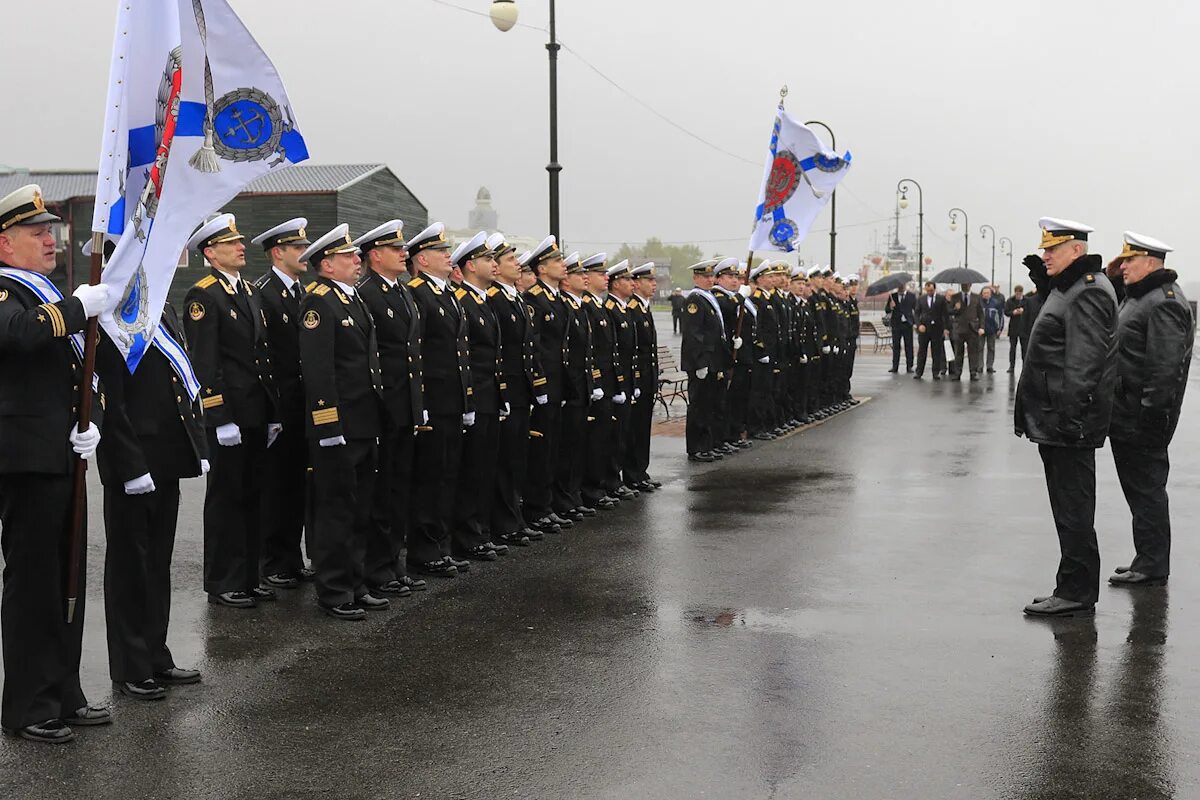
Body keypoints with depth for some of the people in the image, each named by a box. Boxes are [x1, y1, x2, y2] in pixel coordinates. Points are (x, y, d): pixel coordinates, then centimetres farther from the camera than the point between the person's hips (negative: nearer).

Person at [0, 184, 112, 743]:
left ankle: (63, 695, 25)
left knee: (67, 581, 14)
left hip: (63, 460, 9)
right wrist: (81, 306, -23)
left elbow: (82, 372, 19)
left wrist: (90, 424, 2)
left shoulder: (50, 296, 19)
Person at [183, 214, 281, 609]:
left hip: (257, 413, 8)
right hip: (229, 413, -8)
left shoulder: (250, 291, 16)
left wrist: (273, 412, 16)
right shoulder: (202, 296, -9)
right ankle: (223, 584, 9)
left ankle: (247, 577, 21)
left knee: (252, 496, 12)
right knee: (226, 497, 0)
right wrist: (221, 419, -19)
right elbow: (205, 364, -15)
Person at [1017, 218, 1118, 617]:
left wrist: (1069, 414, -26)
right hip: (1058, 422, 11)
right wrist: (1043, 280, 17)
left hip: (1070, 423, -11)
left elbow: (1083, 361, -22)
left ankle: (1077, 592, 1)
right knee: (1070, 507, 15)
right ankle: (1076, 589, 22)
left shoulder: (1088, 292, -15)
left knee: (1073, 509, -5)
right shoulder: (1069, 287, 17)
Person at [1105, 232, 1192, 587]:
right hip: (1126, 415, 10)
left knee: (1146, 488, -4)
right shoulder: (1137, 296, 15)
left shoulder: (1163, 303, -18)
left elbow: (1166, 365, -24)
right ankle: (1148, 560, 25)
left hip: (1143, 417, -10)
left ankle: (1151, 566, 3)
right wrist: (1111, 279, 15)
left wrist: (1151, 412, -25)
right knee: (1141, 488, 16)